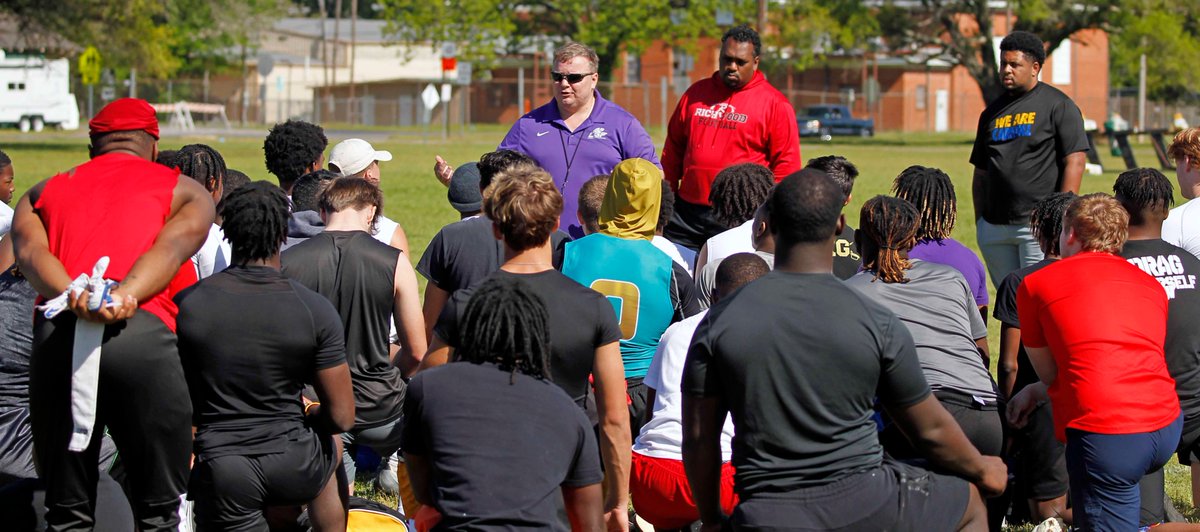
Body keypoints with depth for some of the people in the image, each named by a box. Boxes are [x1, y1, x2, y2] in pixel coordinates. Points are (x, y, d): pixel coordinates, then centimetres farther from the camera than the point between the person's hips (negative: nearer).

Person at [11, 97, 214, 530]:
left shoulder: (42, 193, 27)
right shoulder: (186, 191, 20)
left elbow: (30, 251, 6)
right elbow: (173, 244, -1)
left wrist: (72, 297, -12)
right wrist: (125, 296, -15)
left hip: (55, 336, 2)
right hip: (144, 332, -2)